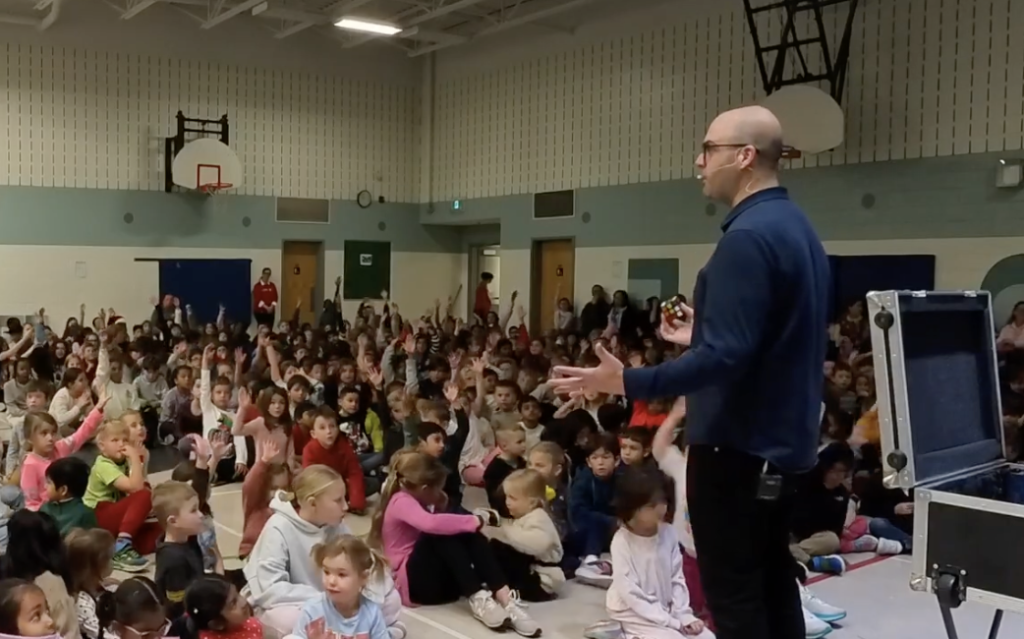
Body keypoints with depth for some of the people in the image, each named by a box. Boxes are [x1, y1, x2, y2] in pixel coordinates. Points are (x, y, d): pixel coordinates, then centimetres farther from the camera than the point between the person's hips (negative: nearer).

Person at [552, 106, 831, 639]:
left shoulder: (748, 237, -21)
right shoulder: (797, 228, 10)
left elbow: (725, 357, -27)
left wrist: (628, 383, -28)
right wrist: (701, 334, 27)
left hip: (738, 446, -10)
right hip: (782, 440, 10)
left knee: (733, 595, 2)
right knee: (772, 583, 18)